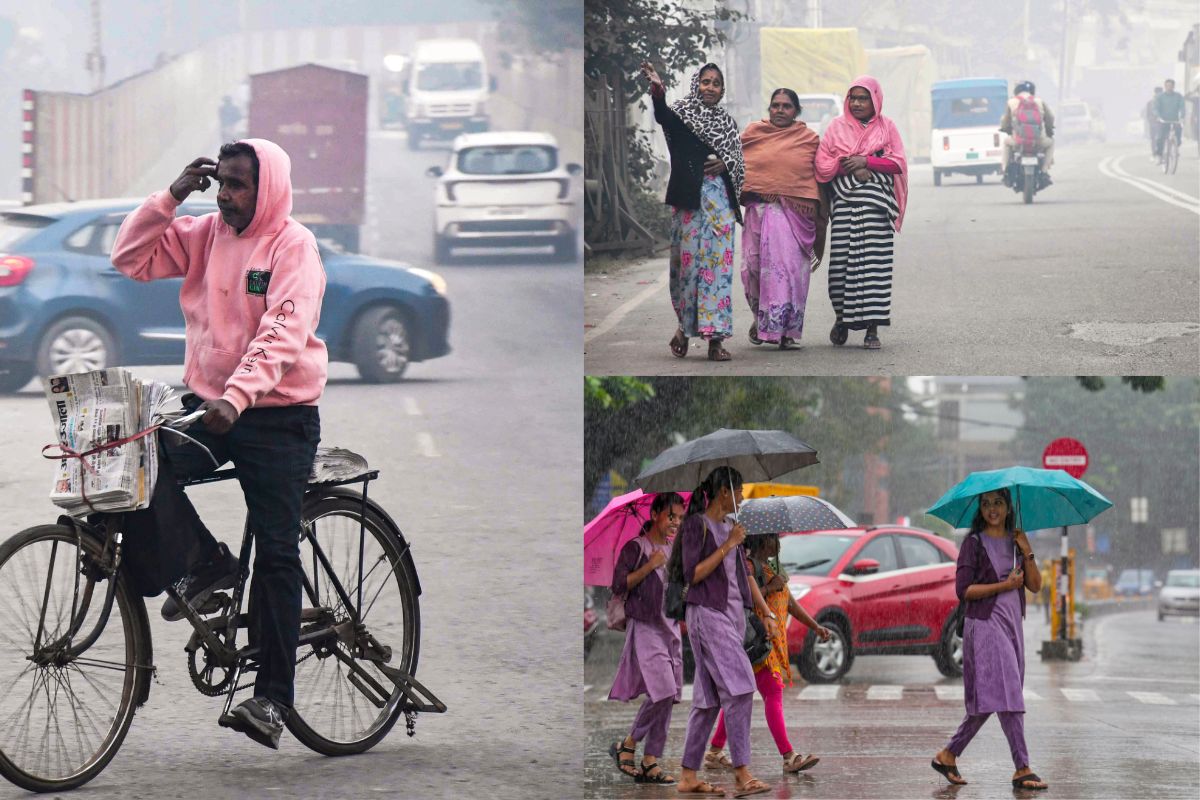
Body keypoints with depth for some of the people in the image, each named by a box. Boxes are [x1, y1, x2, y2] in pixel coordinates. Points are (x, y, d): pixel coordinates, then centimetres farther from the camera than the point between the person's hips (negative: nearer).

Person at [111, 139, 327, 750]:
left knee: (276, 554, -6)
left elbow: (284, 332, -23)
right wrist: (172, 196, -6)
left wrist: (238, 395, -36)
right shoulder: (205, 234, 6)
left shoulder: (293, 245, -11)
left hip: (279, 415, -5)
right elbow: (130, 258, 3)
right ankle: (206, 561, 4)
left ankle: (272, 696, -3)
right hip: (208, 407, 5)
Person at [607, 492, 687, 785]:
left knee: (668, 697, 1)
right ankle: (627, 745, -1)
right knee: (663, 690, -18)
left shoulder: (675, 552, 14)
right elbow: (619, 585, -11)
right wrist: (649, 566, -17)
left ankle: (650, 761, 5)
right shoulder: (635, 548, -5)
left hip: (670, 628, 7)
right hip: (645, 628, -7)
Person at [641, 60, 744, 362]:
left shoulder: (727, 121, 16)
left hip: (720, 198, 3)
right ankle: (684, 325, 13)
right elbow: (663, 117, -22)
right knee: (688, 259, -4)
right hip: (689, 196, -3)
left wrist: (725, 164, -6)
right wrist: (658, 91, -44)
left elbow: (739, 162, 19)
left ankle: (715, 336, -3)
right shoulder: (683, 114, 2)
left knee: (719, 263, -2)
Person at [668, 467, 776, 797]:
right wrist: (727, 546, -14)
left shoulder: (728, 528, 17)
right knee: (738, 689, -17)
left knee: (709, 698, 6)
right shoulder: (697, 525, -6)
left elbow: (745, 575, 20)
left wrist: (767, 614, 15)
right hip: (708, 615, -8)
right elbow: (693, 574, -12)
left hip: (733, 615, 8)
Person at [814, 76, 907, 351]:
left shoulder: (887, 127, 13)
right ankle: (841, 318, 14)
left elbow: (899, 163, 4)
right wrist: (850, 168, -8)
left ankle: (872, 328, -8)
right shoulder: (837, 126, 13)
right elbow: (822, 165, 7)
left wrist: (866, 162, -7)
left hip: (875, 203, -1)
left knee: (874, 261, -9)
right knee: (842, 260, -7)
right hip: (845, 202, 1)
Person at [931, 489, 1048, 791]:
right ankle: (1022, 769, -13)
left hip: (1012, 623, 7)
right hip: (985, 623, -7)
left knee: (986, 700, 8)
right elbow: (963, 590, -10)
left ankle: (948, 754, 19)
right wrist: (1003, 586, -15)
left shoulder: (1015, 541, 15)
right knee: (1005, 695, -12)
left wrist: (1027, 552, -5)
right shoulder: (974, 543, -3)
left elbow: (1035, 585, 7)